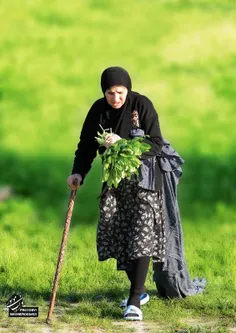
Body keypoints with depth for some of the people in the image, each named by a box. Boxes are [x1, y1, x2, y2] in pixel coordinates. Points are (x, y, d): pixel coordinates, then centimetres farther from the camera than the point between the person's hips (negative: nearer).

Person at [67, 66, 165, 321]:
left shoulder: (142, 105, -13)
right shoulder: (98, 110, 0)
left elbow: (156, 144, -15)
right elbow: (86, 145, 3)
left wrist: (123, 143, -28)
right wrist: (78, 173, -13)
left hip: (143, 178, -5)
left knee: (142, 233, -15)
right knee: (117, 235, 1)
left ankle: (134, 300, -18)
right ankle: (138, 290, 19)